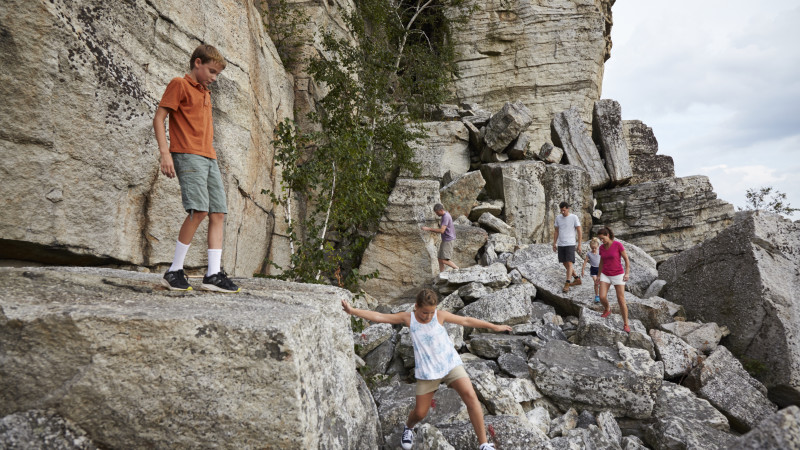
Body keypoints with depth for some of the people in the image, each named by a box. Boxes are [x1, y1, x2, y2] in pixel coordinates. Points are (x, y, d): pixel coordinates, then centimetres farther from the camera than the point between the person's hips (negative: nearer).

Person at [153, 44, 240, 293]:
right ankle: (174, 271, -8)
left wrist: (210, 153, 20)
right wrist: (165, 153, -14)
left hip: (209, 158, 8)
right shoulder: (179, 84, 3)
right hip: (188, 155, -8)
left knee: (218, 213, -1)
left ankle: (213, 274, -1)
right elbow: (158, 118, -4)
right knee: (199, 210, -20)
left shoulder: (205, 93, 26)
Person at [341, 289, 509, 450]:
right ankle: (408, 427, 44)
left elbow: (466, 321, 3)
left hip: (451, 364, 0)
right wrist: (352, 311, -14)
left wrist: (494, 326, 7)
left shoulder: (440, 315, -5)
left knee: (470, 396, -18)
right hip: (427, 371, 0)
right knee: (420, 413, 6)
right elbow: (378, 317, -7)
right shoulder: (408, 318, -5)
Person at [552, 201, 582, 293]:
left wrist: (579, 244, -5)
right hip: (560, 244, 6)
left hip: (570, 244, -6)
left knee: (569, 263, -12)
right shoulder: (558, 217, 9)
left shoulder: (574, 217, -4)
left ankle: (567, 284, -13)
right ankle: (577, 279, 26)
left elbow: (579, 231, -2)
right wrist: (554, 243, 12)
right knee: (565, 264, 10)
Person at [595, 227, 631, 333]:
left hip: (618, 275, -4)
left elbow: (627, 259, -10)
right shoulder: (602, 247, 1)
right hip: (606, 275, 4)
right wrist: (599, 277, 10)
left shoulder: (618, 244, -14)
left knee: (621, 301, -5)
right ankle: (607, 309, 22)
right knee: (602, 298, -12)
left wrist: (627, 273, -21)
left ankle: (625, 324, 10)